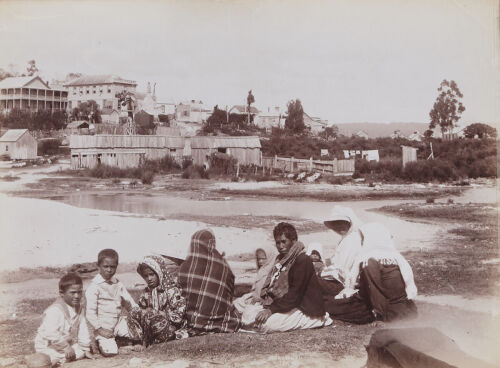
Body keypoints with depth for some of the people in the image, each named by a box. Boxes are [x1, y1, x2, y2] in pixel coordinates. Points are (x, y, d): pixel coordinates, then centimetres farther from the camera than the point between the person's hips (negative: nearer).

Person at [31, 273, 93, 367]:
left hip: (68, 343, 8)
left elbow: (82, 329, 3)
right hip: (49, 346, -8)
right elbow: (51, 334, -34)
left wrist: (86, 349, 1)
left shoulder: (79, 307, 0)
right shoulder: (55, 310, -26)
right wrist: (66, 347, -28)